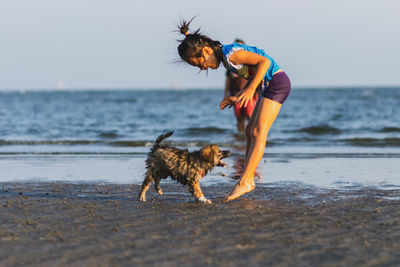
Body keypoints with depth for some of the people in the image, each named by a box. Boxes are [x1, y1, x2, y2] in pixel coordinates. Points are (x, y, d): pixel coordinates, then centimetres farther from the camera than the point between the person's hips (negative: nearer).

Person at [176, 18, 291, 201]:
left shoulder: (230, 54, -19)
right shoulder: (224, 57, 10)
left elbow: (264, 61, -23)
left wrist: (250, 90, -25)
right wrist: (237, 97, 10)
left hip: (277, 82, -10)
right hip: (270, 85, 10)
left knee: (258, 132, -15)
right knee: (250, 131, 12)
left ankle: (244, 182, -21)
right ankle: (249, 179, 13)